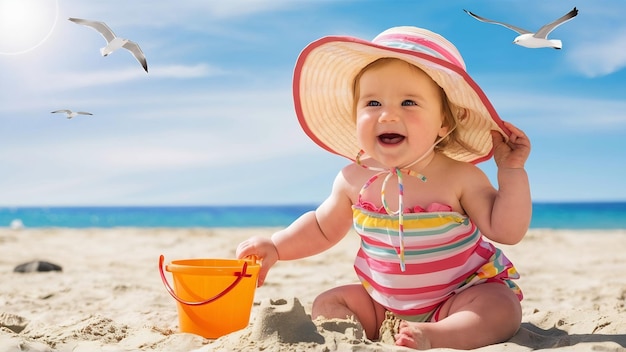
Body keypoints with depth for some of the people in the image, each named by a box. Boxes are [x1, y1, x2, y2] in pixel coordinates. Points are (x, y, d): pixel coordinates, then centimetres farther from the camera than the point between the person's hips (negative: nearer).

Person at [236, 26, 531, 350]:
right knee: (326, 305, -5)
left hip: (461, 295, -4)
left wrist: (512, 171, -24)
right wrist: (276, 246, -3)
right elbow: (323, 228, 9)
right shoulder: (355, 179, -9)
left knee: (502, 310, -30)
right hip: (382, 303, 4)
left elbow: (507, 231, -18)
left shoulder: (460, 178, -18)